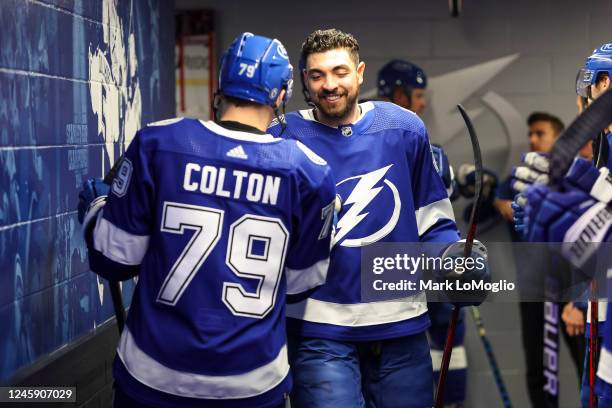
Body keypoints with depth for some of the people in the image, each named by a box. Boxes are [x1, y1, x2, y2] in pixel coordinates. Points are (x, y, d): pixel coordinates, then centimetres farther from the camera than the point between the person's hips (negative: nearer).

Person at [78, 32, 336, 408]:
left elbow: (116, 259, -3)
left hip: (153, 376, 0)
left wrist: (96, 210, 17)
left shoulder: (157, 144, -9)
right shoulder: (308, 170, -6)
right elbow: (301, 282, 4)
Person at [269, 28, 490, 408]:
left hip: (402, 322, 3)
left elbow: (431, 217, 9)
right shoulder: (285, 140, -6)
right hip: (321, 328, -3)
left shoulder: (405, 130, 0)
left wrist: (458, 255, -7)